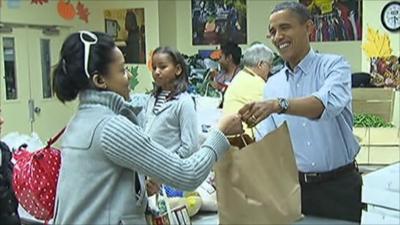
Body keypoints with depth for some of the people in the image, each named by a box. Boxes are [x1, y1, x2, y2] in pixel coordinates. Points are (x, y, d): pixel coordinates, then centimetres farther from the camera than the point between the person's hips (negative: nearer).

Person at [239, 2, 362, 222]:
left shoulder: (333, 65, -6)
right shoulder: (272, 85, 8)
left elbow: (328, 102, -29)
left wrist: (279, 104, -42)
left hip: (337, 184, -4)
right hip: (292, 185, 4)